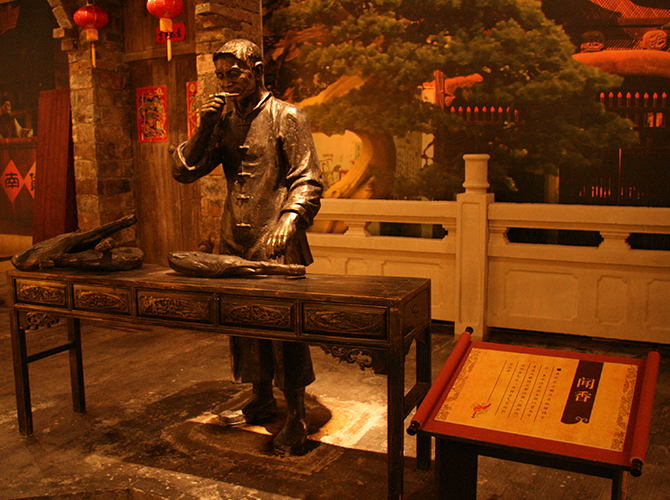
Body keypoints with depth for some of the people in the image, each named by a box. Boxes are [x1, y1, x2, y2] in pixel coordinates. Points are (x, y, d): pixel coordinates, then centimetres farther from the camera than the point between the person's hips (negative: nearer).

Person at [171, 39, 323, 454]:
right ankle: (262, 398, 32)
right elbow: (184, 171, 8)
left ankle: (296, 418, 7)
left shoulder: (287, 117, -4)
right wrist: (205, 127, -5)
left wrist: (289, 220, -26)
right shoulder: (223, 121, 13)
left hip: (277, 245, -6)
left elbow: (309, 180, -10)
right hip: (235, 242, 6)